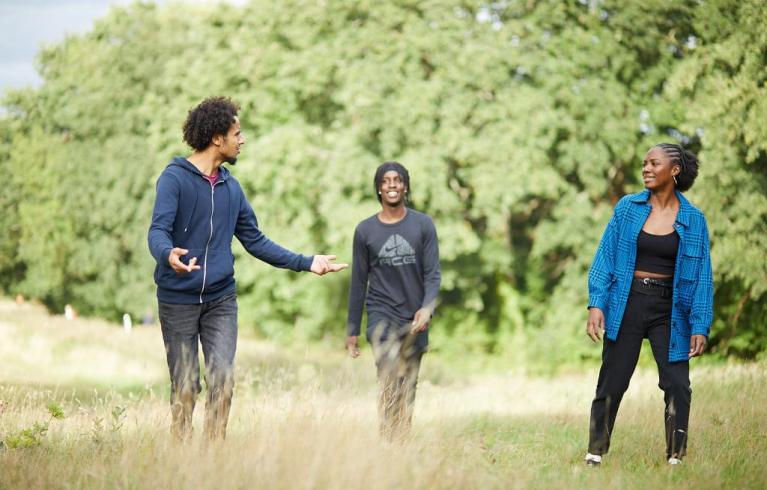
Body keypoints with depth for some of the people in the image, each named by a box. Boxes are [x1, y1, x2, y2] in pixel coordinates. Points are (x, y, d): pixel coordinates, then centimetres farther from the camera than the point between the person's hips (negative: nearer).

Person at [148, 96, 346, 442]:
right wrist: (168, 254, -43)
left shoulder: (231, 187, 12)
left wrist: (306, 263, 13)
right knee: (184, 388, 1)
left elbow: (255, 241, 17)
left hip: (221, 300, 5)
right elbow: (158, 231, -19)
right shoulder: (174, 178, -8)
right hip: (178, 300, -5)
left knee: (223, 380, -6)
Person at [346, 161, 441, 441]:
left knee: (408, 387, 6)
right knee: (389, 381, -18)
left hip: (414, 319, 2)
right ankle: (388, 443, -20)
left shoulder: (423, 225, 3)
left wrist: (427, 308, -19)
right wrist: (352, 331, 7)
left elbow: (433, 273, -1)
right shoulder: (366, 230, 3)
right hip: (381, 315, -2)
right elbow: (359, 282, 8)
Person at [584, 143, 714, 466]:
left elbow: (702, 277, 1)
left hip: (670, 310, 0)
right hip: (627, 305, 0)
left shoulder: (693, 220, 1)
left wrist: (701, 326, -7)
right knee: (611, 385, 2)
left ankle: (675, 458, 6)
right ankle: (595, 454, 12)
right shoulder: (627, 208, 2)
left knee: (677, 386, -4)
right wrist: (596, 304, -9)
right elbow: (605, 257, 2)